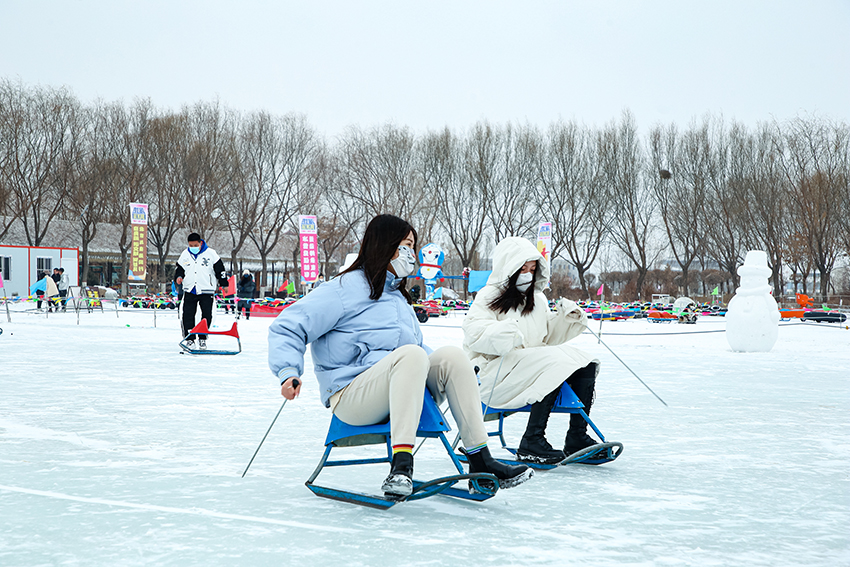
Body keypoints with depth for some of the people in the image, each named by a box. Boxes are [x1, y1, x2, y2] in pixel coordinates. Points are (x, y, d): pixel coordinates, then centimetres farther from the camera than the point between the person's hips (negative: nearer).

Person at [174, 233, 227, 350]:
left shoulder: (210, 253, -2)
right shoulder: (185, 254, 8)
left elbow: (219, 269, 1)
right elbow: (179, 268, 18)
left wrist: (224, 284, 1)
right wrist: (178, 277, -3)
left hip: (206, 291, -2)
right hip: (190, 290, 2)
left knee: (207, 315, -3)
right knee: (188, 315, -5)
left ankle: (202, 338, 12)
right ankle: (189, 339, 4)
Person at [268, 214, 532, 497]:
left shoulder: (399, 298, 27)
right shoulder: (346, 288, 1)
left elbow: (419, 345, 32)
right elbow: (288, 327, -5)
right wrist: (288, 372, -22)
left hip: (400, 392, 7)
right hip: (351, 397, -7)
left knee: (451, 354, -17)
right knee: (411, 354, -33)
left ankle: (481, 461, -22)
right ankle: (401, 464, -43)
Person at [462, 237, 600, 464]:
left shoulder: (538, 298, 22)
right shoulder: (488, 297, -1)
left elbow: (549, 336, 25)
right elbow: (473, 333, -15)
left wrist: (566, 319, 8)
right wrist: (503, 332, -32)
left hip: (536, 361, 7)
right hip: (495, 370, -7)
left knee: (584, 365, -14)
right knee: (554, 364, -31)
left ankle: (577, 438, -11)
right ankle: (531, 443, -30)